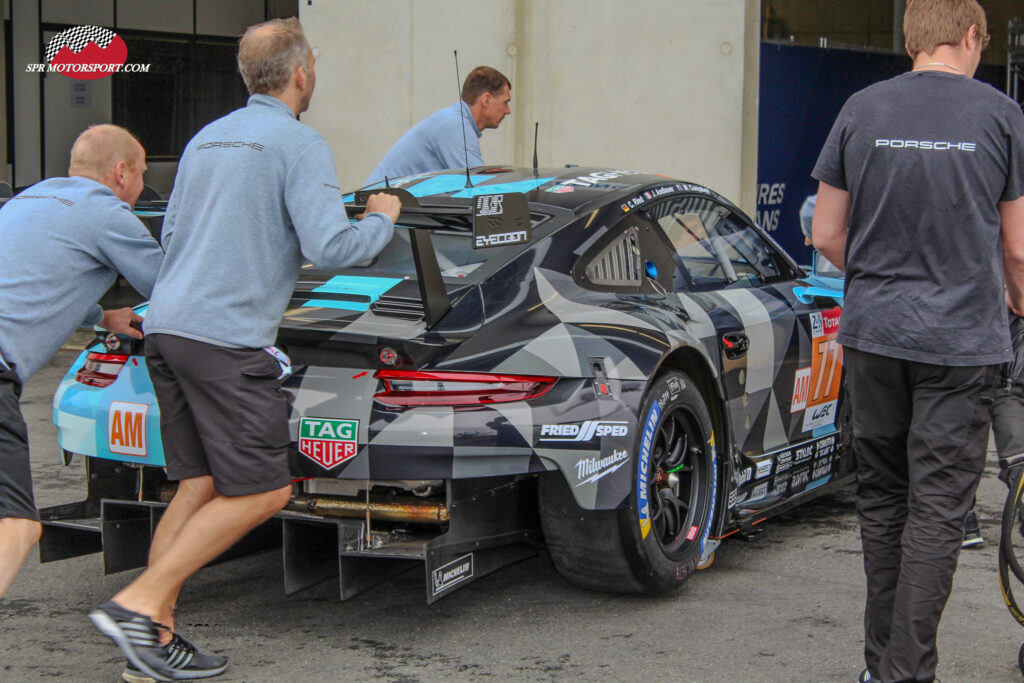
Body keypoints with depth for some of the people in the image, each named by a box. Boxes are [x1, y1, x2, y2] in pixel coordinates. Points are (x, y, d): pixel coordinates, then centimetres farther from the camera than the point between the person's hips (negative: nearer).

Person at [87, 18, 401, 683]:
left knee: (198, 487, 12)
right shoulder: (301, 143, -5)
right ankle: (139, 603, -9)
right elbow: (329, 247, -15)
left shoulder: (204, 140, 19)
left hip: (166, 328, 9)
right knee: (261, 492, -3)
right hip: (227, 337, -9)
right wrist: (381, 219, 5)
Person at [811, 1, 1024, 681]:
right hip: (962, 341, -3)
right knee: (938, 509, -1)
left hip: (873, 335, 3)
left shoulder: (861, 110, 3)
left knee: (882, 498, 13)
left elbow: (826, 236, 6)